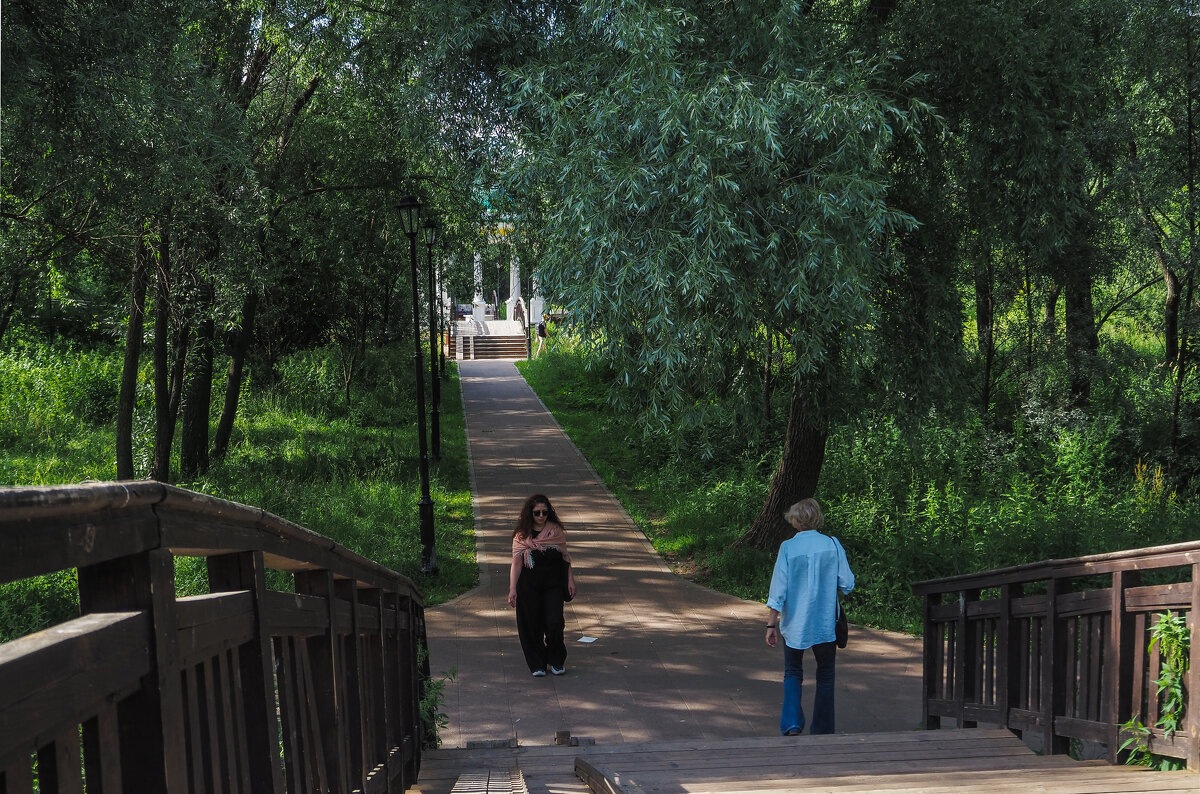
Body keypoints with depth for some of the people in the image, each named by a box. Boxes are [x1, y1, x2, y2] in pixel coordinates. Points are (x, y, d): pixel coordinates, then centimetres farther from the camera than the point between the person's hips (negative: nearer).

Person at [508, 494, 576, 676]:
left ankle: (556, 661, 14)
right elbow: (516, 562, -2)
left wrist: (570, 580, 3)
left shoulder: (556, 531, 3)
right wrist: (512, 589, -8)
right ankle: (537, 664, 19)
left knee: (554, 623, -8)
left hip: (553, 585, 0)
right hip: (529, 586, 0)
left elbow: (566, 557, 9)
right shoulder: (521, 535, 0)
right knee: (532, 625, 3)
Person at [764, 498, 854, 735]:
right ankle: (823, 731, 16)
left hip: (795, 624, -1)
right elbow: (847, 584, -3)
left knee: (793, 674, 14)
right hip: (826, 624, 1)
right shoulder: (833, 545, -6)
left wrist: (772, 624, -3)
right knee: (825, 676, 14)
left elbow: (778, 590, -9)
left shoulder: (788, 547, -9)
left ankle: (791, 724, -3)